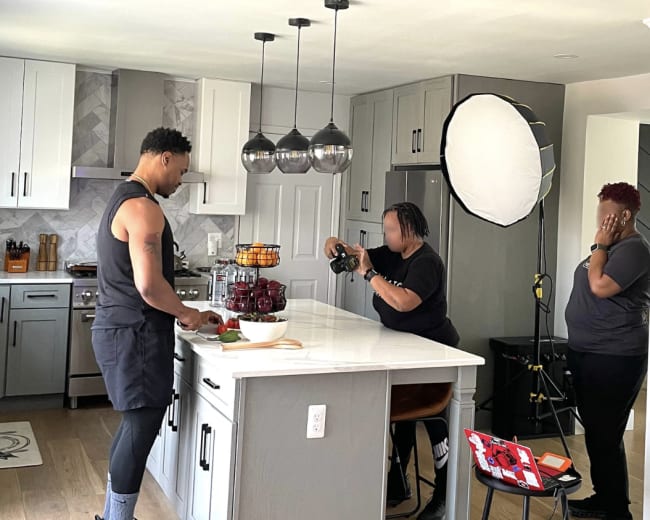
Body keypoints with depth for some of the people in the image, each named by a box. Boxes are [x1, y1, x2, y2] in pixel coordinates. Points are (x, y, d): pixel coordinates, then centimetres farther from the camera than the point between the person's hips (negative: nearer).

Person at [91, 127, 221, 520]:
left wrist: (183, 314, 17)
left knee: (135, 424, 17)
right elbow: (149, 284, -26)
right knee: (142, 426, -2)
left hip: (121, 328, 11)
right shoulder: (143, 207, -17)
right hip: (135, 333, -11)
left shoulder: (125, 199, 16)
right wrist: (186, 314, -9)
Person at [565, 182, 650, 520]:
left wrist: (600, 244, -16)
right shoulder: (610, 246, 16)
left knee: (606, 435, -6)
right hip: (588, 353, 10)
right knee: (594, 430, 16)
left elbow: (600, 287, -24)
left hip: (613, 358, -10)